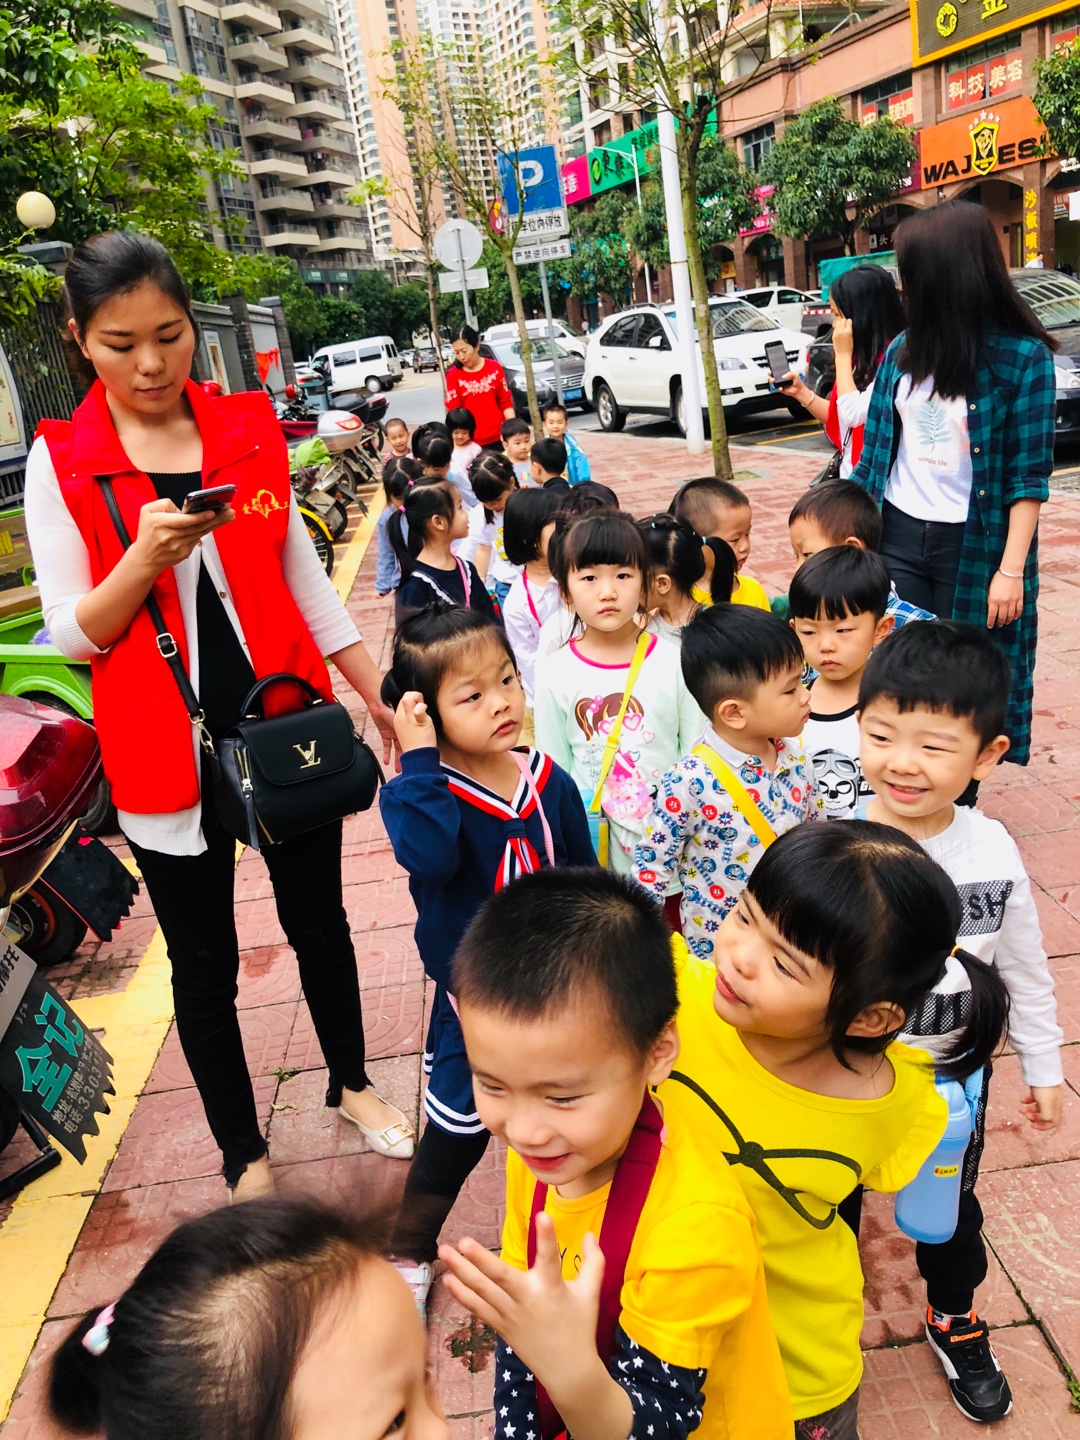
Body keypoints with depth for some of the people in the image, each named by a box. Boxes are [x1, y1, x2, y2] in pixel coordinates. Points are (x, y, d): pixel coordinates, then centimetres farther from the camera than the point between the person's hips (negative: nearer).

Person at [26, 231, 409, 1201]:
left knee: (319, 917, 18)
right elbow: (72, 634, -7)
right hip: (166, 749, -2)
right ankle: (244, 1155, 33)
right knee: (206, 966, 11)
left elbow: (304, 579, 8)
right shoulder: (60, 463, -6)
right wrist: (145, 558, -25)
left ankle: (352, 1084, 43)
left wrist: (380, 695, 8)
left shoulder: (250, 428, 1)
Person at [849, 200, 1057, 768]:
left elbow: (1029, 475, -10)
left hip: (974, 546, -4)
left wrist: (1011, 570, -14)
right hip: (898, 534, 4)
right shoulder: (903, 350, 4)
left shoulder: (1023, 357, -10)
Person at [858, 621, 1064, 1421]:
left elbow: (1025, 968, -1)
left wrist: (1045, 1066, 7)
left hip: (952, 1072, 3)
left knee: (950, 1207, 27)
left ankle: (955, 1317, 56)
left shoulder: (993, 850, -15)